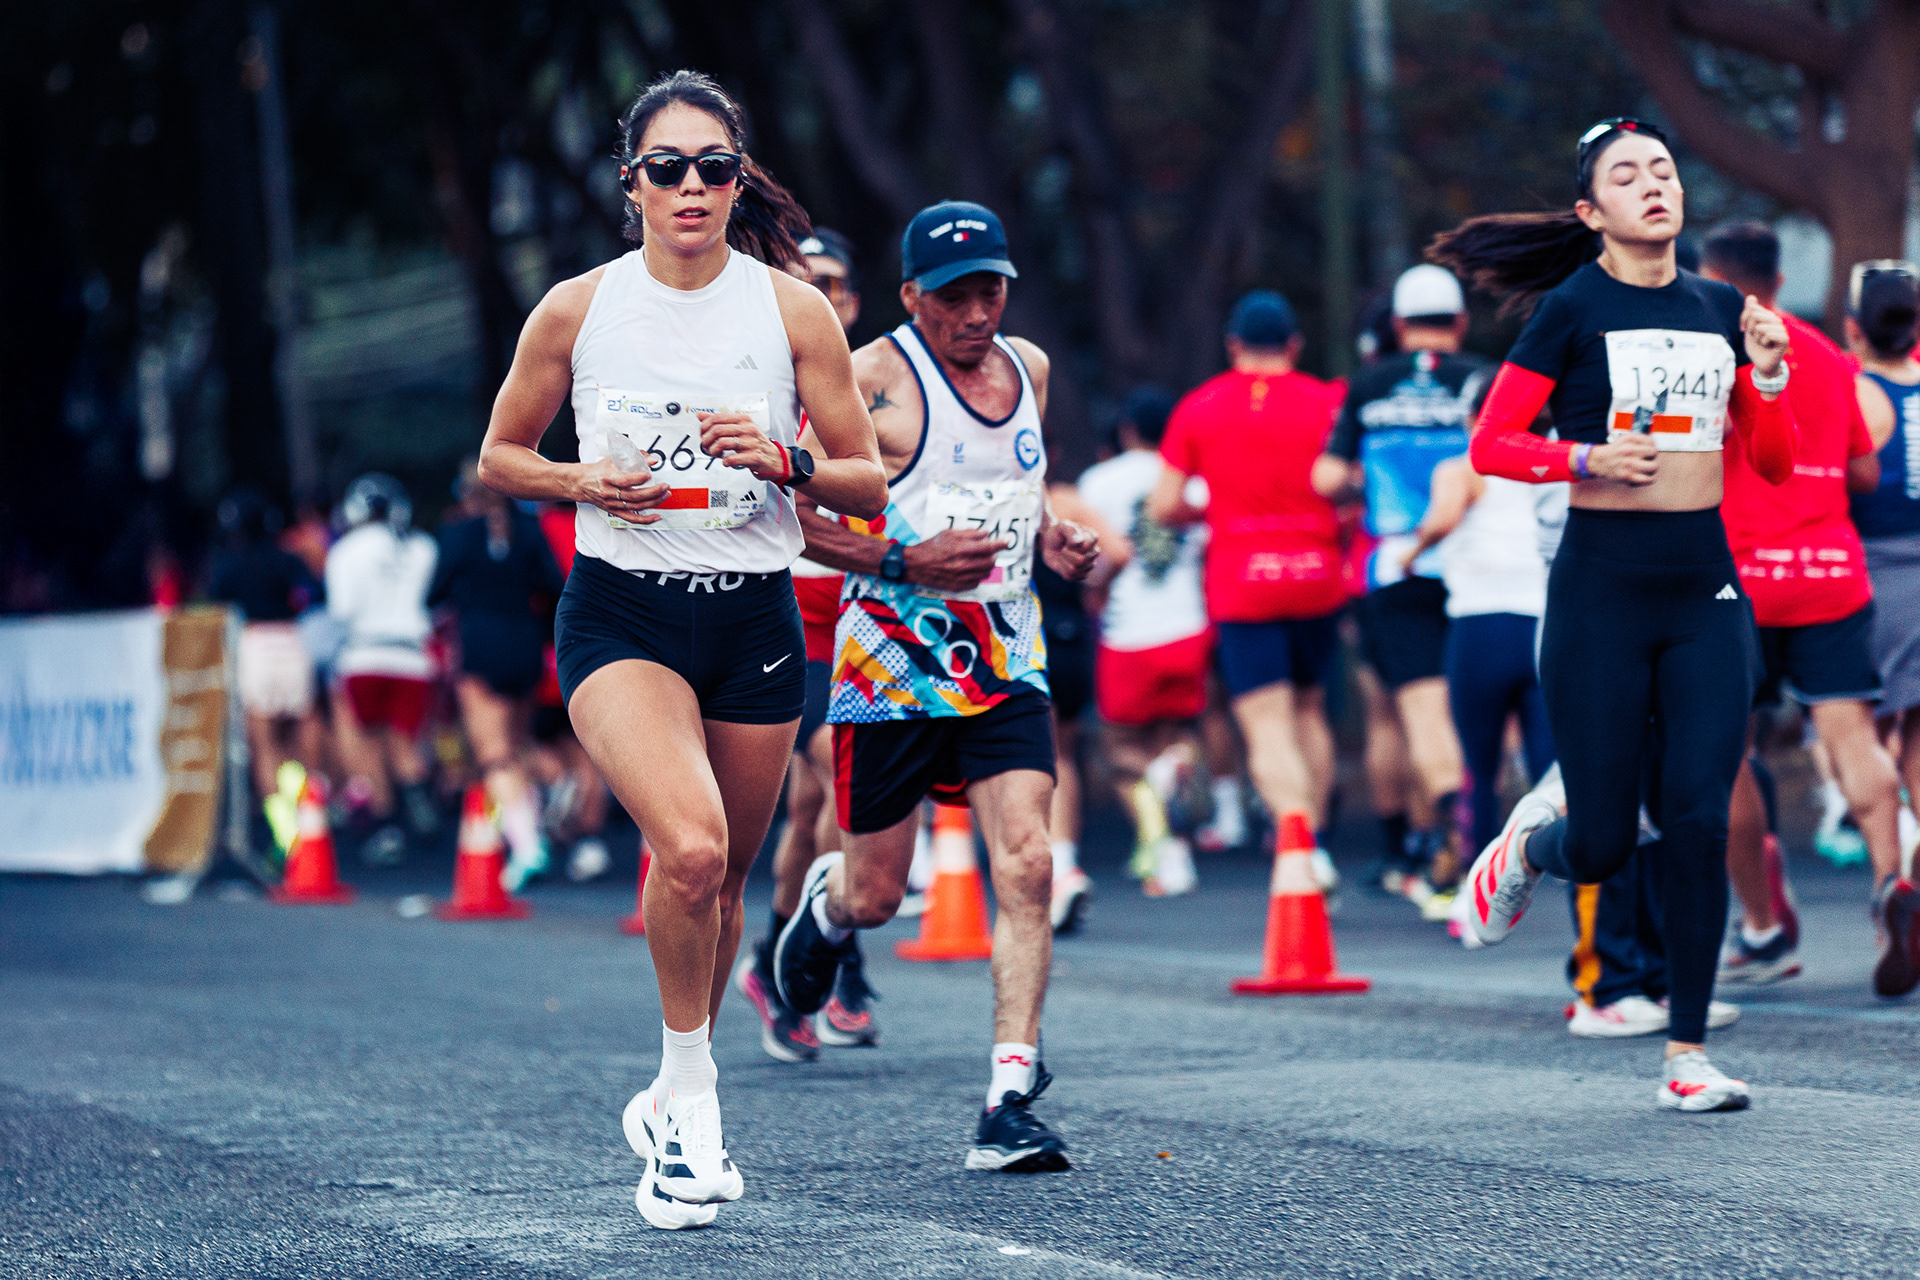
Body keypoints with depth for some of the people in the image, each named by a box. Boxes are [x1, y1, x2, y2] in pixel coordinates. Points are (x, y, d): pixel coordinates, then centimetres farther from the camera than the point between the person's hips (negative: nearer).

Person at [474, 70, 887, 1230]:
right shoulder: (578, 309, -2)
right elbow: (501, 457, 10)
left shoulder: (792, 308, -1)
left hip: (755, 619, 2)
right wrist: (585, 482, -10)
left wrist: (783, 459, -16)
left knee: (721, 880, 11)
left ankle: (675, 1104, 35)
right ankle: (691, 1094, -4)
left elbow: (869, 484, 3)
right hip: (620, 615, -2)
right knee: (690, 849, -25)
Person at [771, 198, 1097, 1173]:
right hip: (891, 660, -4)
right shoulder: (873, 380, -11)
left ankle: (1010, 1104, -14)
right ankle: (825, 903, 47)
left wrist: (1049, 537, 7)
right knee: (875, 895, 8)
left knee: (1026, 865, -15)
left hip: (1004, 662, 4)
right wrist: (905, 561, -21)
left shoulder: (1028, 369, 9)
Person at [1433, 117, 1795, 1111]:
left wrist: (1767, 374, -3)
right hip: (1601, 588, -3)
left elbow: (1775, 464, 13)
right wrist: (1588, 457, -19)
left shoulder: (1720, 310, 10)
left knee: (1700, 820, -7)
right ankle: (1530, 841, 35)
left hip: (1706, 590, 4)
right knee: (1603, 846, -2)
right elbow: (1490, 445, -4)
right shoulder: (1573, 308, -4)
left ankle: (1688, 1054, 1)